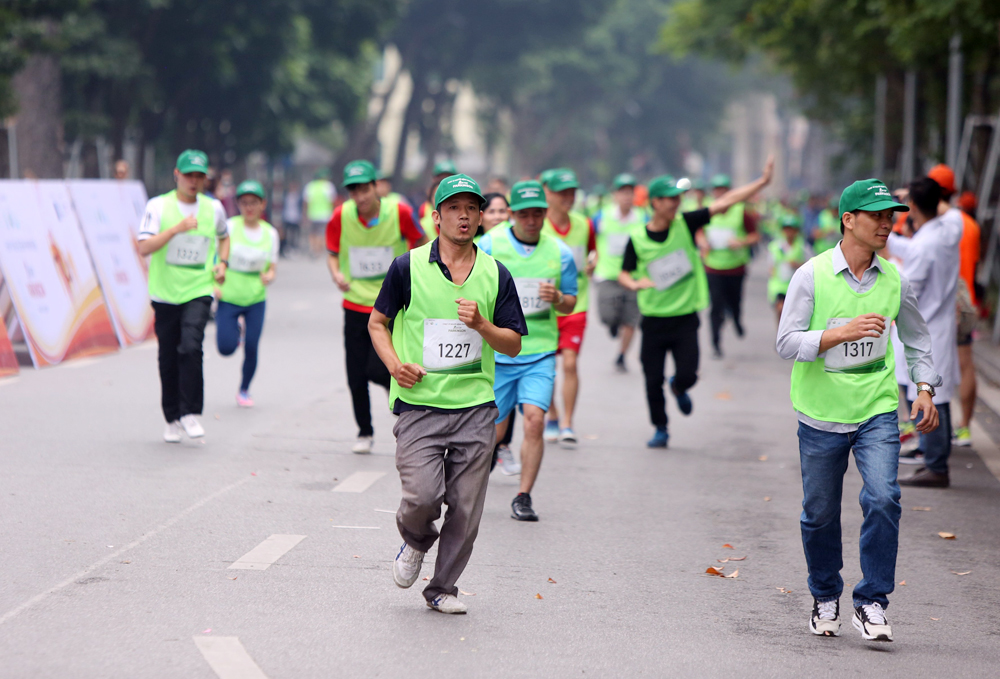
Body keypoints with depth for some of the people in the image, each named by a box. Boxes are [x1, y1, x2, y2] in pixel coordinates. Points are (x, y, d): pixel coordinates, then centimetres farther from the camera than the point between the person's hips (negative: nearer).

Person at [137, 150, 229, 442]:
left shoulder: (214, 208, 6)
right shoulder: (158, 206, -4)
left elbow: (223, 237, 27)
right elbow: (144, 247, -15)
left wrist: (222, 263, 9)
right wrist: (177, 228, -24)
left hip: (198, 292, 0)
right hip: (165, 294, 0)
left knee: (191, 347, -21)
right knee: (168, 360, 6)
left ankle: (190, 412, -10)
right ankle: (172, 418, 21)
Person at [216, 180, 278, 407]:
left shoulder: (270, 233, 1)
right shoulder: (230, 227, -7)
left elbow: (272, 269, 5)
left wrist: (269, 277, -18)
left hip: (256, 299, 1)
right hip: (228, 296, -1)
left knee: (251, 348, -4)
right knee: (226, 348, -9)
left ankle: (244, 390, 20)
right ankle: (235, 331, 28)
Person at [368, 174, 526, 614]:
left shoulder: (495, 275, 7)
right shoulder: (408, 267, 1)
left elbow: (514, 345, 8)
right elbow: (378, 322, 11)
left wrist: (481, 325, -11)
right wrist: (394, 363, -8)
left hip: (475, 406, 2)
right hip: (418, 402, -2)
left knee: (465, 507, 1)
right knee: (423, 495, -15)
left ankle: (442, 587, 18)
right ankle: (415, 542, 19)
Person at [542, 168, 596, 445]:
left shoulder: (584, 224, 2)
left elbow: (592, 251, 20)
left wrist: (592, 263, -2)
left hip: (575, 305, 1)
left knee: (570, 362, -11)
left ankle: (567, 424, -3)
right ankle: (552, 418, 28)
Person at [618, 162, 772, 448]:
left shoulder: (685, 224, -3)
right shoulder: (637, 238, -4)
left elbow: (723, 203, -7)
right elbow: (624, 274, 8)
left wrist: (762, 182, -12)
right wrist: (635, 283, -16)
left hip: (685, 319, 0)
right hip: (654, 320, 0)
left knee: (687, 375, -7)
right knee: (653, 381, 2)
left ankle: (678, 389, 31)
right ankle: (660, 430, 23)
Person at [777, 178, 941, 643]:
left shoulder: (894, 281, 3)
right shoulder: (812, 276, -8)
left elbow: (916, 338, 19)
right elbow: (786, 343, -13)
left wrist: (924, 389, 8)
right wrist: (844, 332, -24)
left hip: (877, 412, 2)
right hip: (821, 415, -1)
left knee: (883, 500, -16)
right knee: (820, 514, 9)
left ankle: (871, 602, -6)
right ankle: (825, 598, 31)